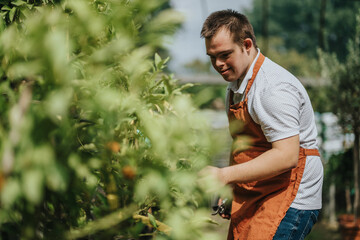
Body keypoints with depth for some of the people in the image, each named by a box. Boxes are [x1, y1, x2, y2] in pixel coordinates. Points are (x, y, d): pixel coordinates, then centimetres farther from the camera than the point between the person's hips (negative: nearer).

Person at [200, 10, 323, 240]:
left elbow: (286, 156, -25)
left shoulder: (274, 87, -18)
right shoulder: (236, 85, 13)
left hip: (290, 200, -8)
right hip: (252, 199, 9)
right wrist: (231, 189, 14)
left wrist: (225, 175, -26)